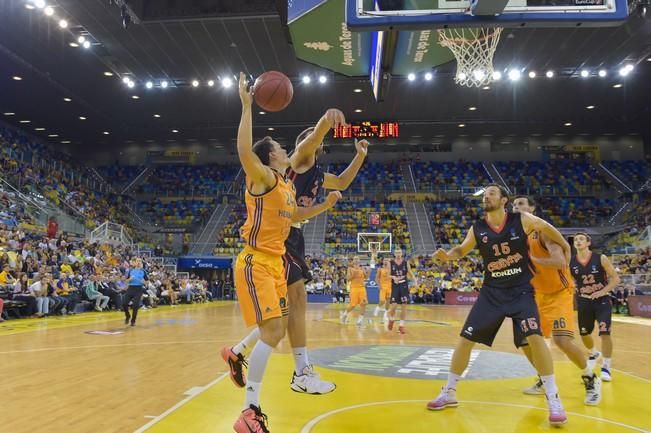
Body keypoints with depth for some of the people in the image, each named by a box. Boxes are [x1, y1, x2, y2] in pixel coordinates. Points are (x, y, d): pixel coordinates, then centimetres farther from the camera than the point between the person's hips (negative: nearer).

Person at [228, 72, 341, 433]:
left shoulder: (288, 186, 15)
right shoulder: (263, 177, -10)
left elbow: (293, 216, 30)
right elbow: (244, 151, -30)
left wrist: (325, 205, 20)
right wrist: (247, 107, -26)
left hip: (275, 262, 9)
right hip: (256, 263, -9)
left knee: (278, 329, 13)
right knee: (273, 330, -15)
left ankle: (237, 355, 38)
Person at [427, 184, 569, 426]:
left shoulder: (522, 221, -9)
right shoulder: (477, 229, -4)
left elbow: (548, 228, 8)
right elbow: (461, 250, 10)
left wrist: (565, 248, 19)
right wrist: (447, 256, -12)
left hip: (521, 290, -2)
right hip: (492, 292, 2)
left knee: (535, 338, -20)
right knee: (465, 338, 0)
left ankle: (553, 399, -1)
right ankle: (449, 392, 16)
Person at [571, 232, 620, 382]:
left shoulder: (600, 258, -12)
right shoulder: (570, 262, -7)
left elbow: (616, 278, -9)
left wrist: (603, 291, -21)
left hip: (602, 300, -3)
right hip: (583, 301, 3)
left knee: (605, 332, -15)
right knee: (584, 333, 15)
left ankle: (606, 367, 1)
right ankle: (594, 354, 47)